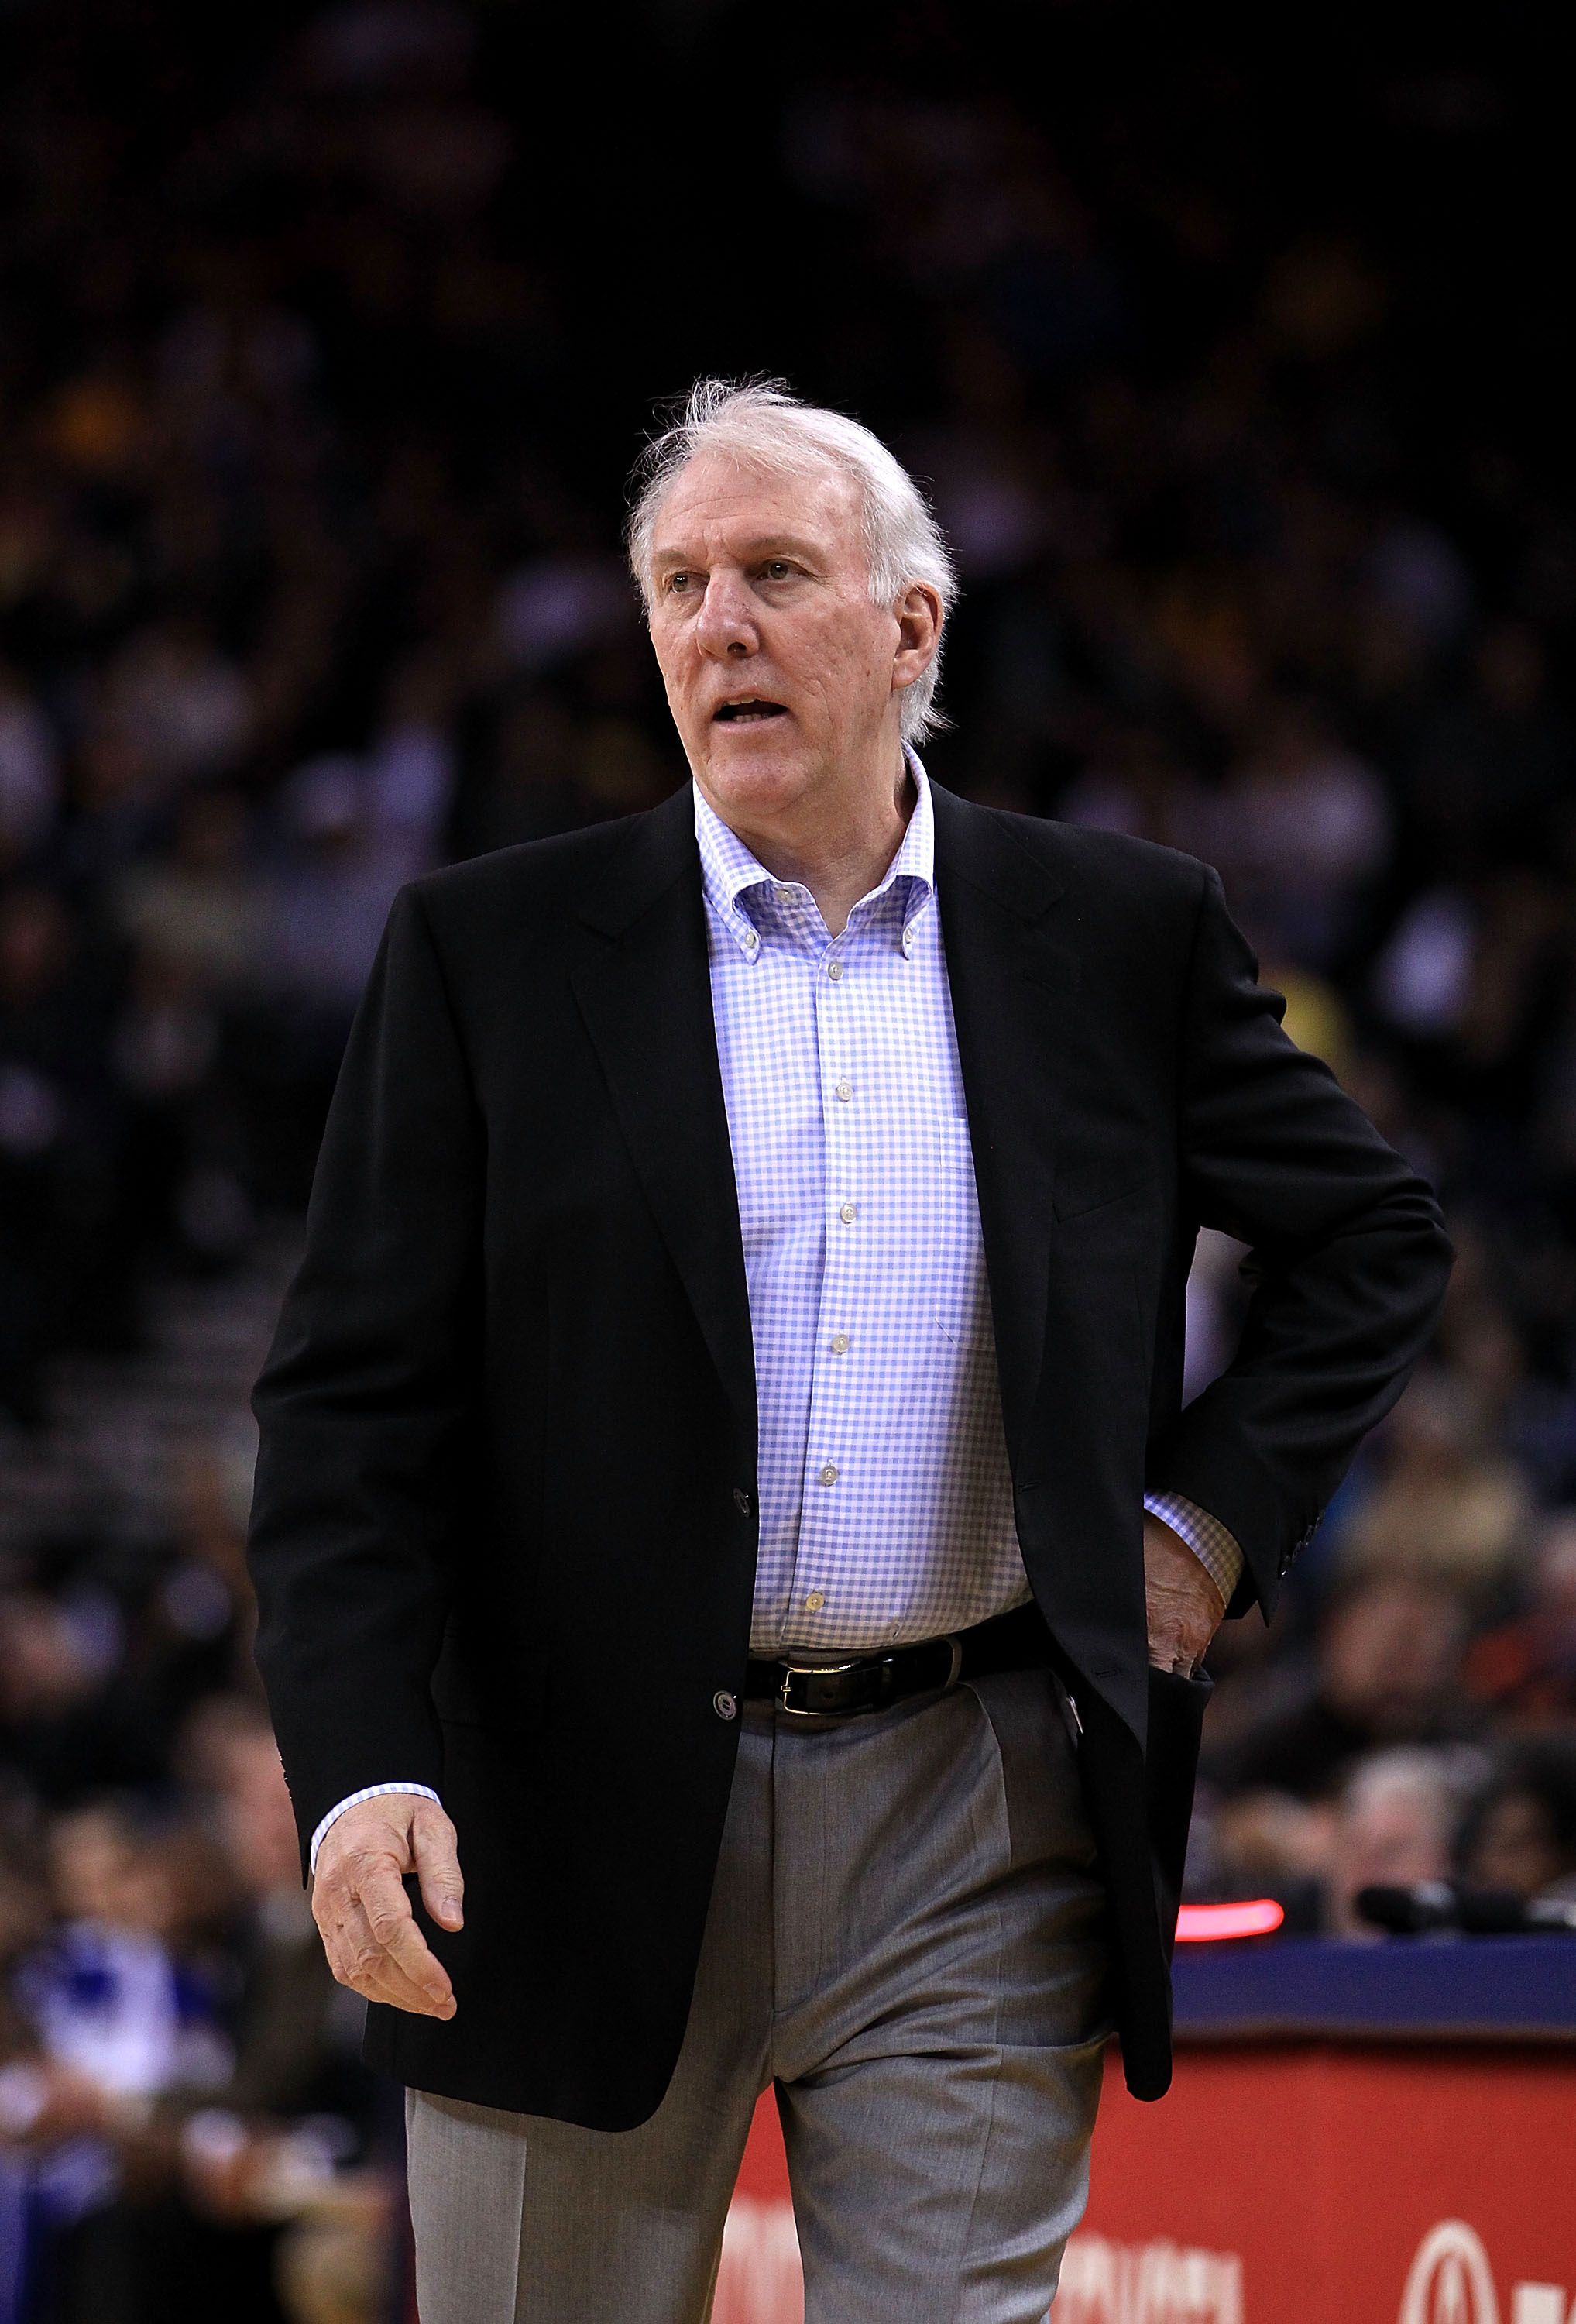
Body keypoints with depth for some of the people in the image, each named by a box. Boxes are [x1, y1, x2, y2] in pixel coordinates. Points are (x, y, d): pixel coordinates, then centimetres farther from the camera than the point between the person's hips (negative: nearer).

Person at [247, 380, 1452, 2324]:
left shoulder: (1117, 936, 6)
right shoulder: (489, 954, 2)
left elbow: (1375, 1237, 19)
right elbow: (351, 1409, -2)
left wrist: (1218, 1512, 5)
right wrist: (363, 1776, -15)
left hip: (976, 1835, 1)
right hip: (585, 1833, 0)